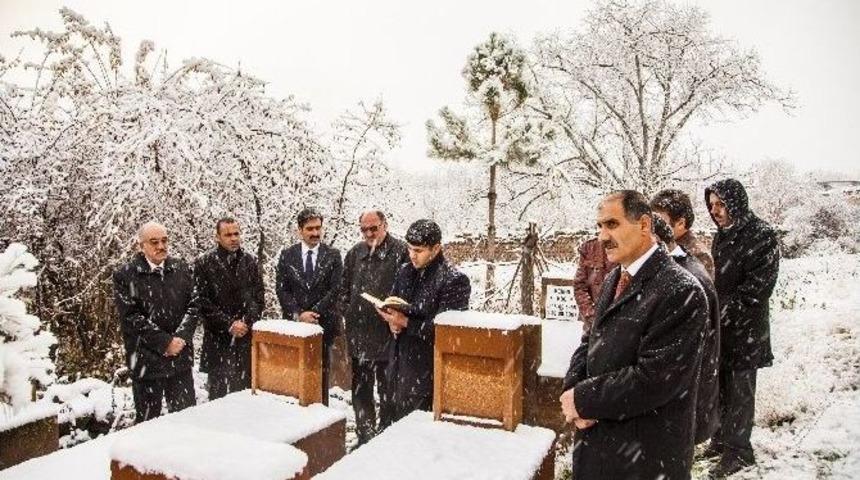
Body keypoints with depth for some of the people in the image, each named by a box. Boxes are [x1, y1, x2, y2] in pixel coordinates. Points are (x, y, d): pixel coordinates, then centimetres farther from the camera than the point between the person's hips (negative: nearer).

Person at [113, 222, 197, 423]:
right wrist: (165, 342, -15)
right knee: (147, 419, 12)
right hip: (146, 360, -3)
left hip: (180, 356, 3)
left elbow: (193, 306, 3)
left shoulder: (182, 269, 6)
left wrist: (180, 337, -11)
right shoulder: (125, 275, -5)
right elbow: (131, 317, -11)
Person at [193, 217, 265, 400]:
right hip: (218, 338, -2)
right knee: (219, 391, 5)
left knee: (246, 388, 6)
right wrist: (229, 324, -12)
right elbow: (203, 301, -6)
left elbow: (258, 297, 6)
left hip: (247, 335, 2)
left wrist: (246, 322, -9)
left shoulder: (250, 261, 7)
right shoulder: (204, 263, -2)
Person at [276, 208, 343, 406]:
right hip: (293, 323, 1)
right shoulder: (287, 255, 5)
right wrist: (298, 314, -11)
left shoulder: (332, 255, 1)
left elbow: (335, 290, -5)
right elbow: (281, 289, 1)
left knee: (321, 372, 5)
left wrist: (314, 313, -13)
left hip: (323, 323, -1)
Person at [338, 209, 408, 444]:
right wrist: (348, 312, 9)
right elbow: (344, 287, 18)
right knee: (360, 389, 15)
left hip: (387, 332, -6)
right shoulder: (355, 253, 11)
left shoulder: (400, 251, -8)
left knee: (387, 389, 7)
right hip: (358, 333, 6)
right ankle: (364, 436, 29)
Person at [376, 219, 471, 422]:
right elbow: (391, 304, 20)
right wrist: (392, 321, -2)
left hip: (426, 369, -6)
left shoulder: (454, 280, -13)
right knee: (397, 419, 15)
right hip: (398, 360, 7)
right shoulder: (405, 272, 8)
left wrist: (406, 322, -21)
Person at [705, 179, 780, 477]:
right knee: (719, 385, 12)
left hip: (745, 329, -6)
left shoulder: (763, 236, -11)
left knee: (739, 389, 3)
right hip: (718, 326, 6)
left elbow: (757, 288, -16)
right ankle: (721, 438, 27)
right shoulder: (722, 235, 10)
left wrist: (723, 315, -16)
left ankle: (738, 450, 16)